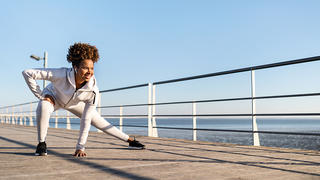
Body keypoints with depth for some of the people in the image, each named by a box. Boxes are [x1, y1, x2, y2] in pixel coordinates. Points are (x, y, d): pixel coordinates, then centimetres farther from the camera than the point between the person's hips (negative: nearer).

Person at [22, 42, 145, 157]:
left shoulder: (93, 91, -34)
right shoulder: (61, 75, -43)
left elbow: (86, 120, -28)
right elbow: (27, 73, -36)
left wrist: (80, 147, -27)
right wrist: (40, 95, -30)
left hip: (75, 103, 2)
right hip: (54, 97, -2)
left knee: (99, 121, 1)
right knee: (43, 107, -38)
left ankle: (130, 140, 19)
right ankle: (41, 144, -16)